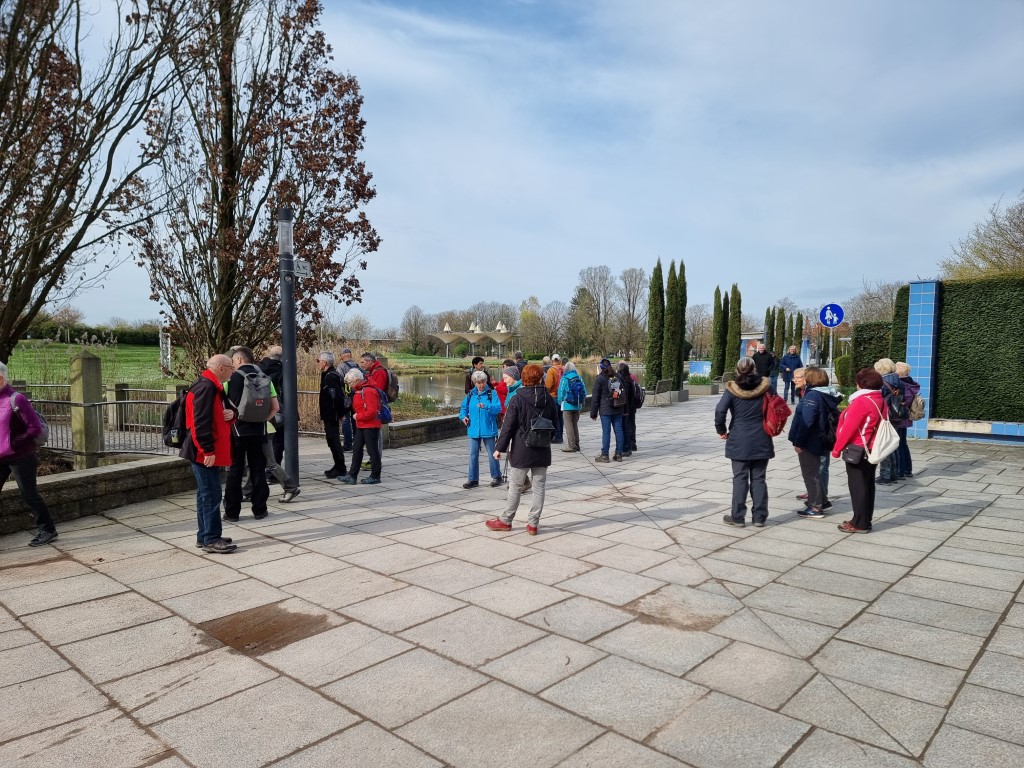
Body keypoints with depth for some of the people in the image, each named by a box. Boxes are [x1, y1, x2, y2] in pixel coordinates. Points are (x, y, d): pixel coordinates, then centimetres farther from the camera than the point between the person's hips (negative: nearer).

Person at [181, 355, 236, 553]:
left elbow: (218, 413, 25)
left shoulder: (215, 388, 16)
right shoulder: (205, 387, -17)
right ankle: (211, 540, -1)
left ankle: (204, 536, 24)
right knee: (211, 495, -6)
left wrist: (231, 413, 0)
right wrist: (208, 451, -24)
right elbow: (201, 421, -24)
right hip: (205, 453, -11)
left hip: (212, 452, 11)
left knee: (206, 494, 15)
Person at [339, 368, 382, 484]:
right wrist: (356, 415, 7)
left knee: (372, 450, 0)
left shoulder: (369, 391, -19)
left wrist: (358, 416, -15)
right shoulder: (357, 391, 12)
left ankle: (375, 476, 10)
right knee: (356, 449, 10)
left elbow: (372, 411, -24)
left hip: (371, 426, -10)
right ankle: (352, 476, 14)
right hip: (361, 425, 10)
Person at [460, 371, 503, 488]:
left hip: (488, 430, -4)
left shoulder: (492, 393, -4)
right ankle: (473, 479, 16)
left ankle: (496, 477, 20)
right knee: (473, 455, 7)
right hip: (473, 430, 4)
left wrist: (486, 406, -31)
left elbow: (498, 408, -16)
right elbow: (464, 407, 20)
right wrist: (463, 416, 1)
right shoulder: (470, 395, 8)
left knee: (492, 454, 6)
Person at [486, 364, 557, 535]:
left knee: (515, 487, 7)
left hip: (522, 450, -4)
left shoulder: (517, 399, -11)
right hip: (543, 451, 4)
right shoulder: (549, 399, 2)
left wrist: (500, 447, -4)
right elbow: (554, 424, 13)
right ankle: (533, 523, 12)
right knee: (539, 487, 8)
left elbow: (508, 426, -11)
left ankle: (505, 520, 20)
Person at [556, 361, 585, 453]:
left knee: (568, 426, 0)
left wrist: (560, 402, 6)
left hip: (567, 405, -6)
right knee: (575, 425, 16)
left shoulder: (564, 379, -11)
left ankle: (571, 446, -2)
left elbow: (561, 392, -9)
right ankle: (576, 444, 20)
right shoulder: (579, 378, 2)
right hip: (577, 405, 6)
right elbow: (584, 391, 5)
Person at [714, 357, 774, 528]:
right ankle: (759, 517, 13)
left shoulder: (732, 389, -7)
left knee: (740, 479, 5)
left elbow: (720, 411, -15)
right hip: (761, 441, 2)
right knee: (759, 479, 9)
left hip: (739, 441, -2)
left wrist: (721, 430, 0)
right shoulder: (765, 387, -1)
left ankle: (738, 517, 9)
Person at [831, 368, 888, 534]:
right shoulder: (881, 401, 8)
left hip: (857, 450, -9)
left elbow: (849, 427, -19)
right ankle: (865, 520, 21)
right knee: (868, 485, 13)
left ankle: (860, 523, 3)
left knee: (857, 486, -2)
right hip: (872, 450, 9)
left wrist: (837, 448, -11)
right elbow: (880, 426, 13)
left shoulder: (861, 401, -18)